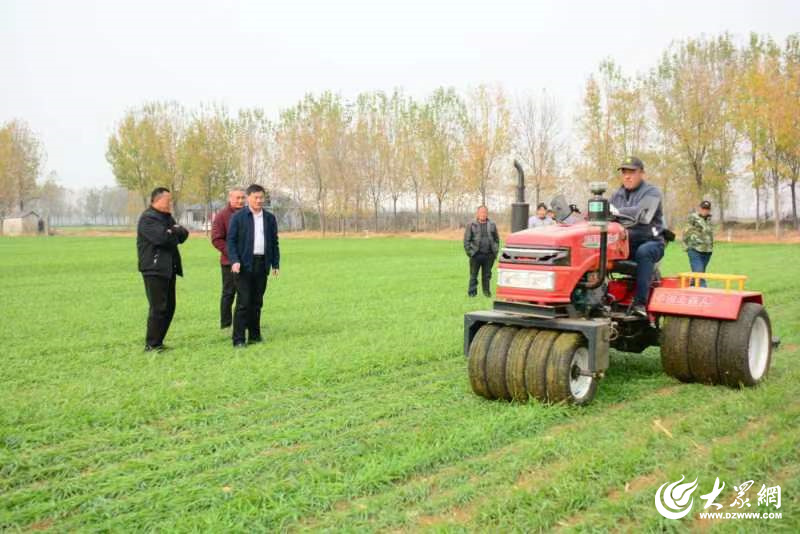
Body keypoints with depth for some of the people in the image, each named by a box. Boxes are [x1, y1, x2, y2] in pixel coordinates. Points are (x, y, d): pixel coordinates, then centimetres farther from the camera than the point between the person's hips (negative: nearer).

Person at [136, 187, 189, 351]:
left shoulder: (167, 217, 18)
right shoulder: (147, 218, -11)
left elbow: (184, 235, 11)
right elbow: (162, 237, -26)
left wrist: (173, 231, -10)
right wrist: (176, 232, -6)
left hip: (169, 269, 9)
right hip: (154, 270, -9)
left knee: (169, 307, 11)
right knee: (158, 307, -8)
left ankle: (158, 342, 19)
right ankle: (151, 344, 0)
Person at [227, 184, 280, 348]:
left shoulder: (270, 218, 12)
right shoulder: (238, 217, -1)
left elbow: (274, 242, 14)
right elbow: (231, 240, -3)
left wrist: (276, 263, 9)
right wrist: (234, 261, -15)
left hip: (262, 265, 4)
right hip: (244, 265, -4)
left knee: (257, 302, 10)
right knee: (243, 302, -6)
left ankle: (255, 335, 18)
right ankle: (239, 339, -3)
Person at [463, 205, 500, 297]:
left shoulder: (492, 225, 10)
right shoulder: (471, 225, 2)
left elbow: (497, 239, 14)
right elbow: (466, 240, 1)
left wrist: (495, 251, 5)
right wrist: (469, 252, -7)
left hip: (489, 255, 2)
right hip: (476, 255, -2)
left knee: (487, 275, 9)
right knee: (473, 275, 1)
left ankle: (487, 291, 19)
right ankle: (472, 292, 8)